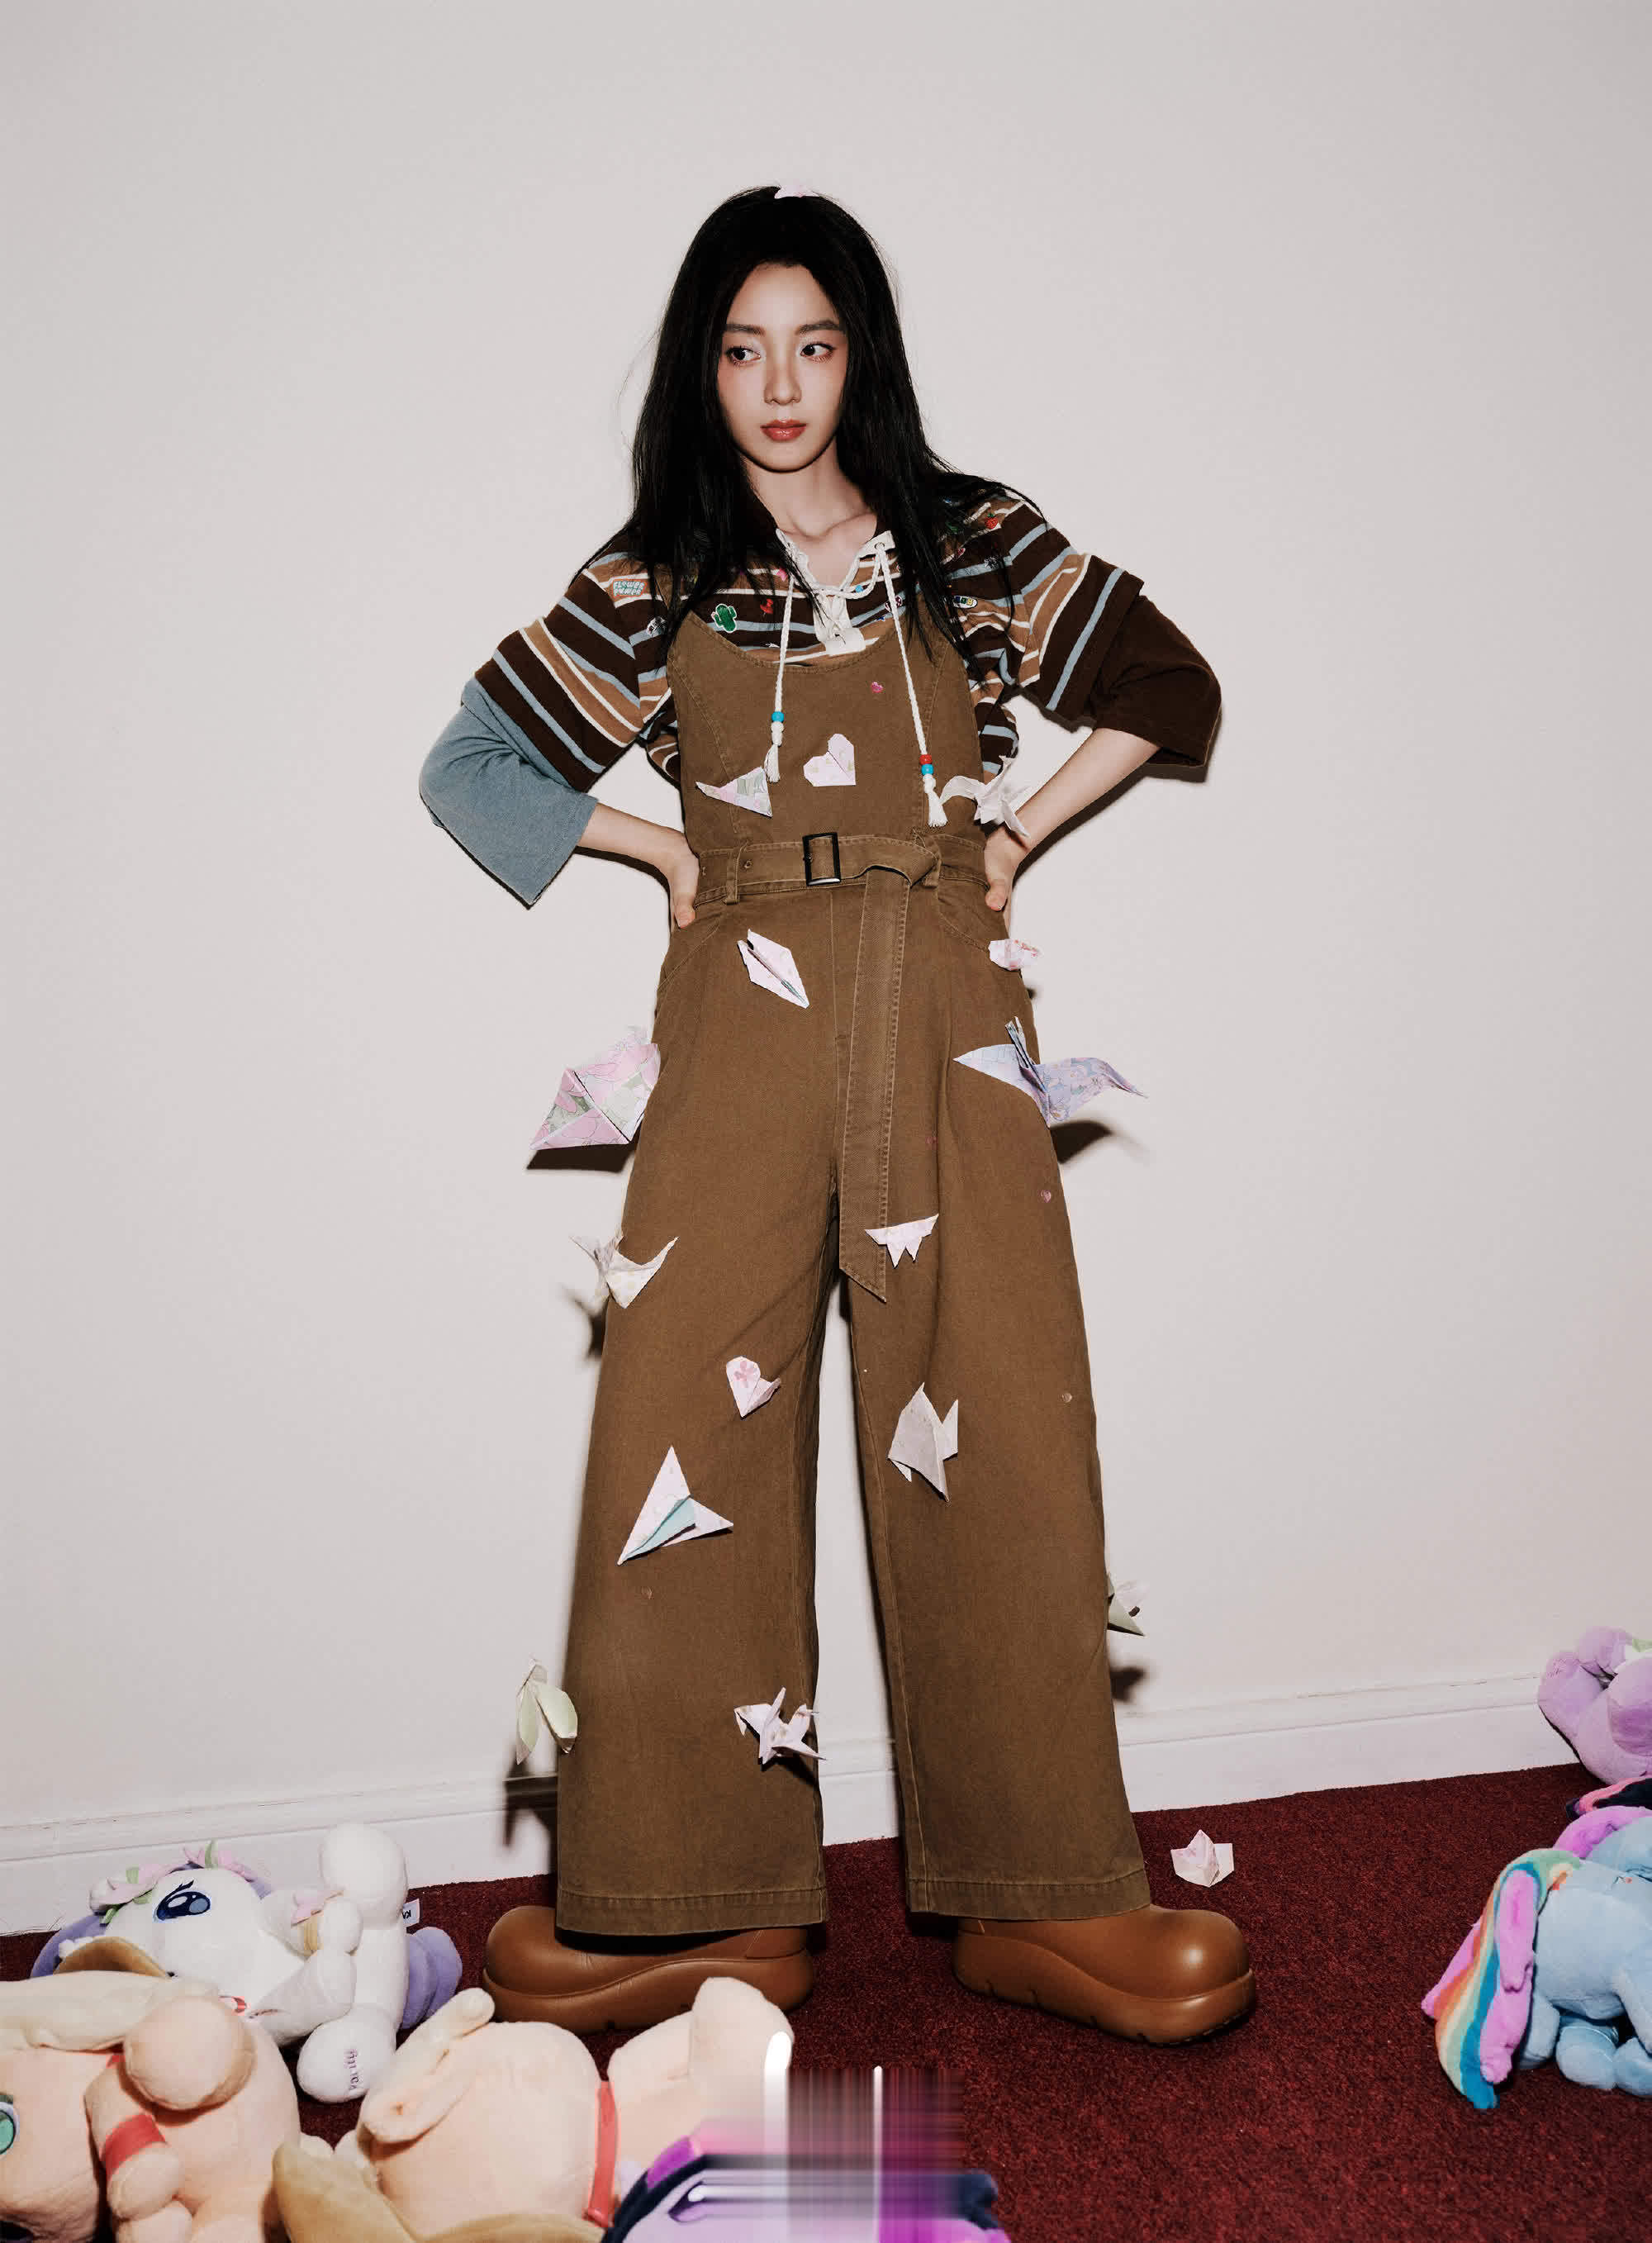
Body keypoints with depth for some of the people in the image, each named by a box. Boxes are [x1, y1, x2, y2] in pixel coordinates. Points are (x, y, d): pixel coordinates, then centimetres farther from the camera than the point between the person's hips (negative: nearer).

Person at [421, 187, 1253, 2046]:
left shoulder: (975, 546, 12)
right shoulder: (655, 583, 12)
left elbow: (1167, 688, 19)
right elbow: (469, 766, 16)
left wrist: (1020, 829, 9)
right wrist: (670, 855, 7)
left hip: (948, 1020, 0)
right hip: (741, 1023, 0)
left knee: (995, 1439, -3)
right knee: (687, 1429, -6)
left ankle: (1037, 1896, 8)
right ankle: (700, 1908, 6)